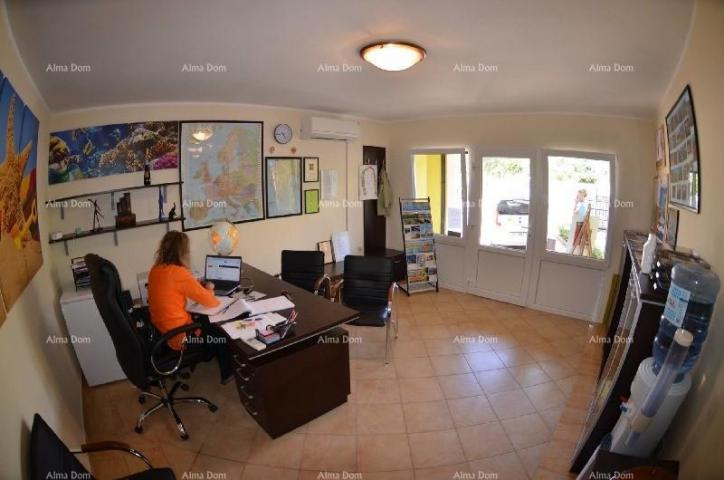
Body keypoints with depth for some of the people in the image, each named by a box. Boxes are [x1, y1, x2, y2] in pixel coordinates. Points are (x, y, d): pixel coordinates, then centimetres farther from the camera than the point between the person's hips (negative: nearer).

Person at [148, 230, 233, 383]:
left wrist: (196, 285, 9)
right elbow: (210, 302, -17)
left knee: (208, 322, 25)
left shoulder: (155, 270, -1)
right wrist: (208, 289, 3)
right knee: (223, 332, 15)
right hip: (179, 337, -8)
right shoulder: (179, 273, -25)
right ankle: (228, 374, 35)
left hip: (161, 331, 8)